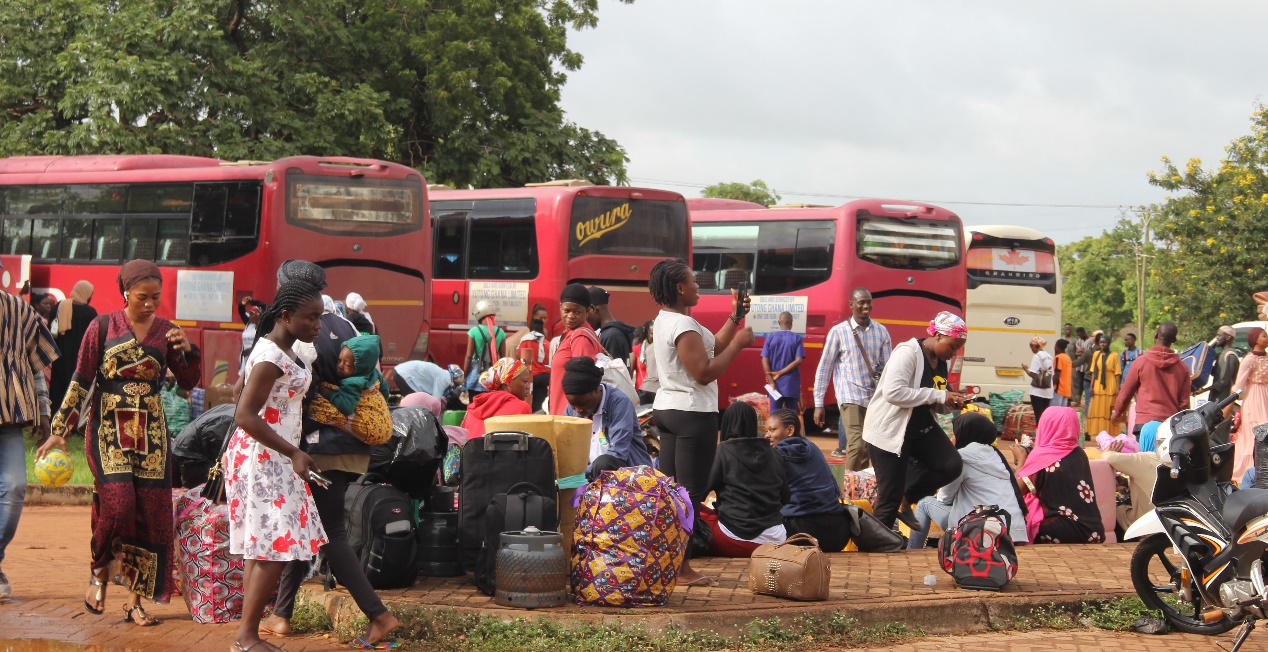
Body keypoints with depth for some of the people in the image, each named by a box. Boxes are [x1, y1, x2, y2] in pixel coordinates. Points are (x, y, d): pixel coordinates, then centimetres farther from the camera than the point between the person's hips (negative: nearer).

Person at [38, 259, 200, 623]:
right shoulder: (102, 328, -1)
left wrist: (187, 350, -9)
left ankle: (136, 600, 6)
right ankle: (99, 572, 5)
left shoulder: (166, 332, 8)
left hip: (151, 432, 3)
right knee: (118, 501, -21)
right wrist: (60, 431, -2)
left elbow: (189, 382, 10)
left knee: (150, 511, -2)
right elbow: (81, 381, 1)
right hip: (109, 429, -3)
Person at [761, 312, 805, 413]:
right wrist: (780, 373, -8)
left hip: (775, 384, 1)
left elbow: (765, 361, -5)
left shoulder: (770, 338, 1)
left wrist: (771, 381, -6)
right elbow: (798, 361, -10)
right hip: (791, 385, -1)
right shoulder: (797, 338, -2)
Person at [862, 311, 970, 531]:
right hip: (890, 430, -8)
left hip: (922, 427, 8)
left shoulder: (940, 362, 8)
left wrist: (951, 401, -5)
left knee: (952, 465, -11)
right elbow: (893, 392, -31)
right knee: (889, 499, -5)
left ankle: (905, 500, 10)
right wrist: (938, 396, -27)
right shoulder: (908, 353, -19)